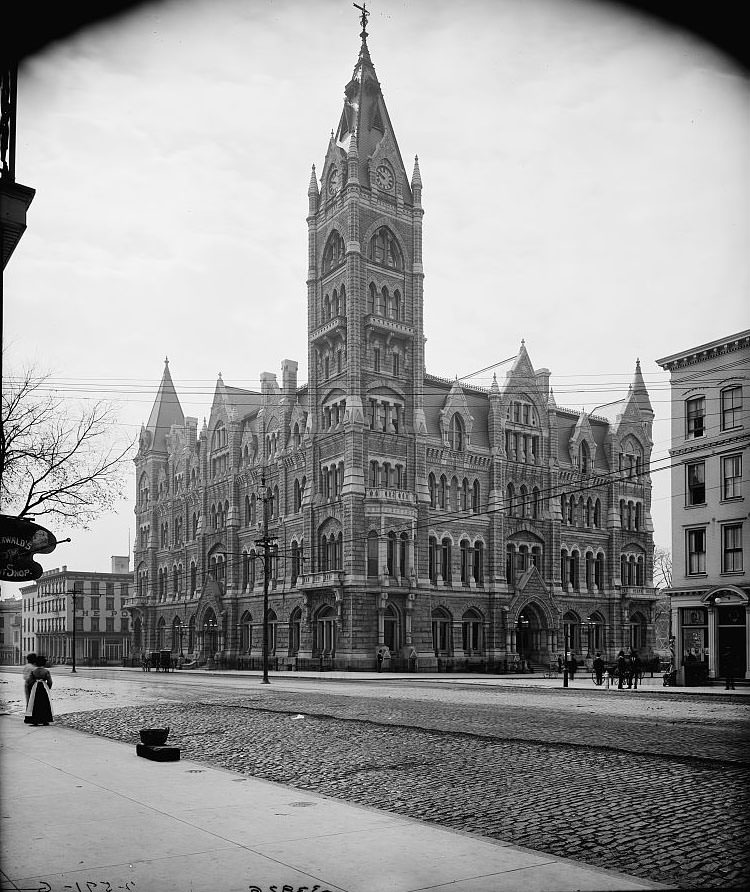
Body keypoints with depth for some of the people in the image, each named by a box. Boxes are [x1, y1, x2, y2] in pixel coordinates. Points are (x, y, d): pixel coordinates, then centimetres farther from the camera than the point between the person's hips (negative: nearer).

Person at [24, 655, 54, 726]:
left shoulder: (33, 670, -2)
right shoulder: (46, 671, -7)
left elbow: (31, 680, 0)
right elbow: (50, 682, -5)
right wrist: (48, 688, 13)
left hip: (35, 687, 1)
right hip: (44, 687, -1)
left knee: (35, 704, 8)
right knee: (45, 704, 8)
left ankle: (35, 721, 6)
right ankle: (45, 721, 7)